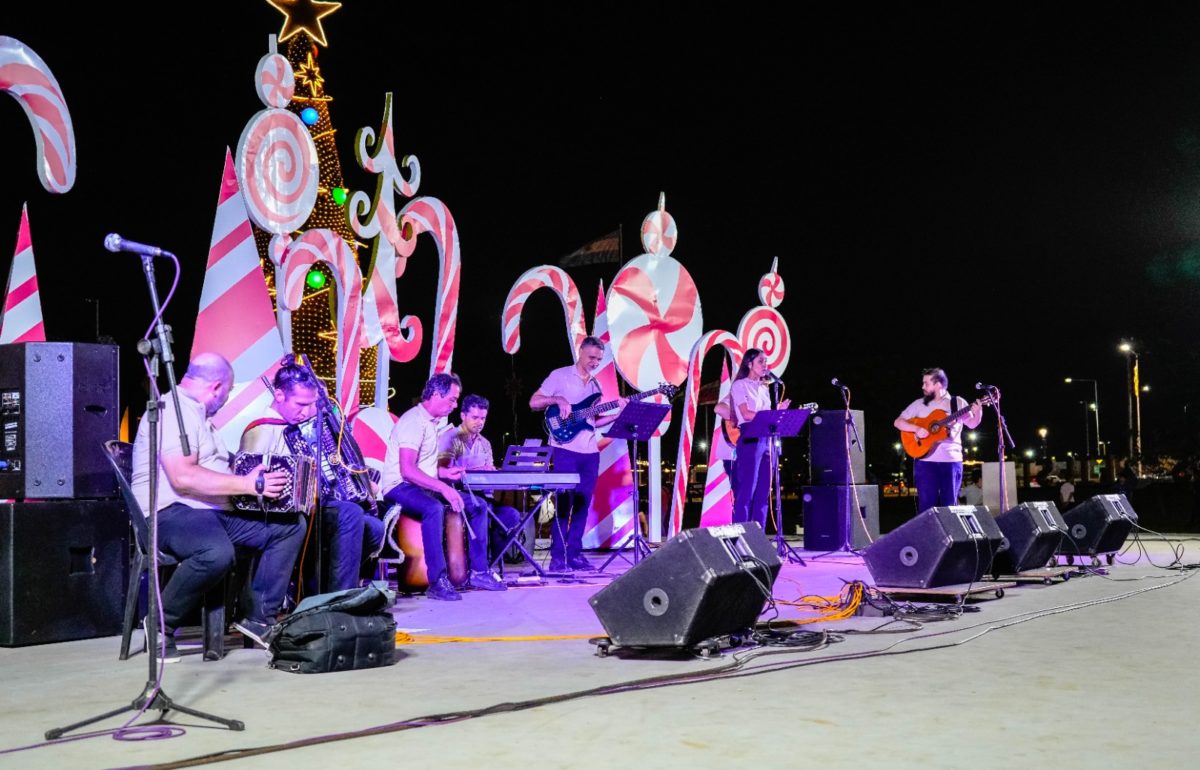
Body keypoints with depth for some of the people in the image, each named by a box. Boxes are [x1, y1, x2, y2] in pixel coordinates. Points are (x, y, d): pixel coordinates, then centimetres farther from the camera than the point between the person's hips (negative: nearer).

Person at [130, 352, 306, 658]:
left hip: (215, 510, 11)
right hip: (173, 512, -11)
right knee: (217, 552, -41)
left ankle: (259, 618, 2)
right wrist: (249, 484, -23)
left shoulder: (196, 413, 22)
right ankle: (162, 625, -16)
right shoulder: (174, 411, -13)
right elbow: (183, 477, -25)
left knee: (291, 526, 3)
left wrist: (255, 474, 16)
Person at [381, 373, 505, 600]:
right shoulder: (413, 421, -17)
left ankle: (479, 572, 4)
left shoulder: (433, 423, 15)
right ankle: (438, 581, -36)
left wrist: (444, 472, 8)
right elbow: (407, 470, -28)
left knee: (478, 505, 3)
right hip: (400, 488, -10)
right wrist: (443, 488, -33)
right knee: (434, 508, -39)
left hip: (425, 486, 10)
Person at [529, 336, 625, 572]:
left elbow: (593, 421, 17)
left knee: (582, 504, 6)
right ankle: (558, 557, -4)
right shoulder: (560, 376, 0)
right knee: (564, 502, -7)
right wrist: (558, 400, -17)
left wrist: (617, 414, 2)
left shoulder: (595, 385, 18)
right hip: (565, 449, -6)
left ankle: (574, 553, 12)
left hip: (590, 451, 6)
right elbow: (533, 403, -1)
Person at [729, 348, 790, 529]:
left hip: (767, 439, 7)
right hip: (750, 439, -7)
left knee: (763, 492, 5)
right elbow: (746, 414, -11)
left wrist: (778, 411, 0)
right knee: (746, 490, -9)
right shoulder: (740, 385, 0)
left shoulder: (764, 388, 21)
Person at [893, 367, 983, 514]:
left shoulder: (958, 402, 6)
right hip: (926, 460, 1)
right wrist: (917, 429, -12)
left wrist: (978, 412, -17)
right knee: (927, 505, 0)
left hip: (951, 460, -1)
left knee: (950, 505, 0)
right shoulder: (919, 404, 8)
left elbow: (972, 424, 5)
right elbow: (898, 422, 5)